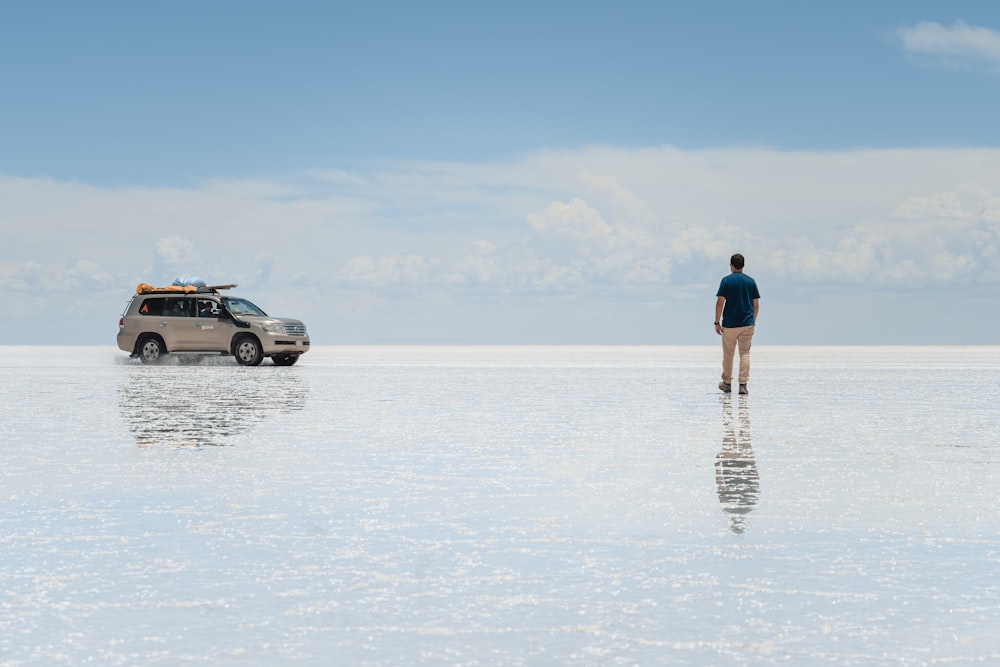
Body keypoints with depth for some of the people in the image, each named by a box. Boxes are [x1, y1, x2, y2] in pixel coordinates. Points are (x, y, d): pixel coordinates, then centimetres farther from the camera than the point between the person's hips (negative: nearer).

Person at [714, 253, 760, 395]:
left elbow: (720, 303, -9)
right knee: (745, 353, 3)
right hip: (747, 324, 2)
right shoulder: (751, 281, 4)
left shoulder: (726, 281, -5)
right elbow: (756, 305, 5)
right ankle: (743, 384, -8)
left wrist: (717, 322, -3)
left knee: (728, 355, 11)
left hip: (729, 325, -2)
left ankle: (727, 383, 22)